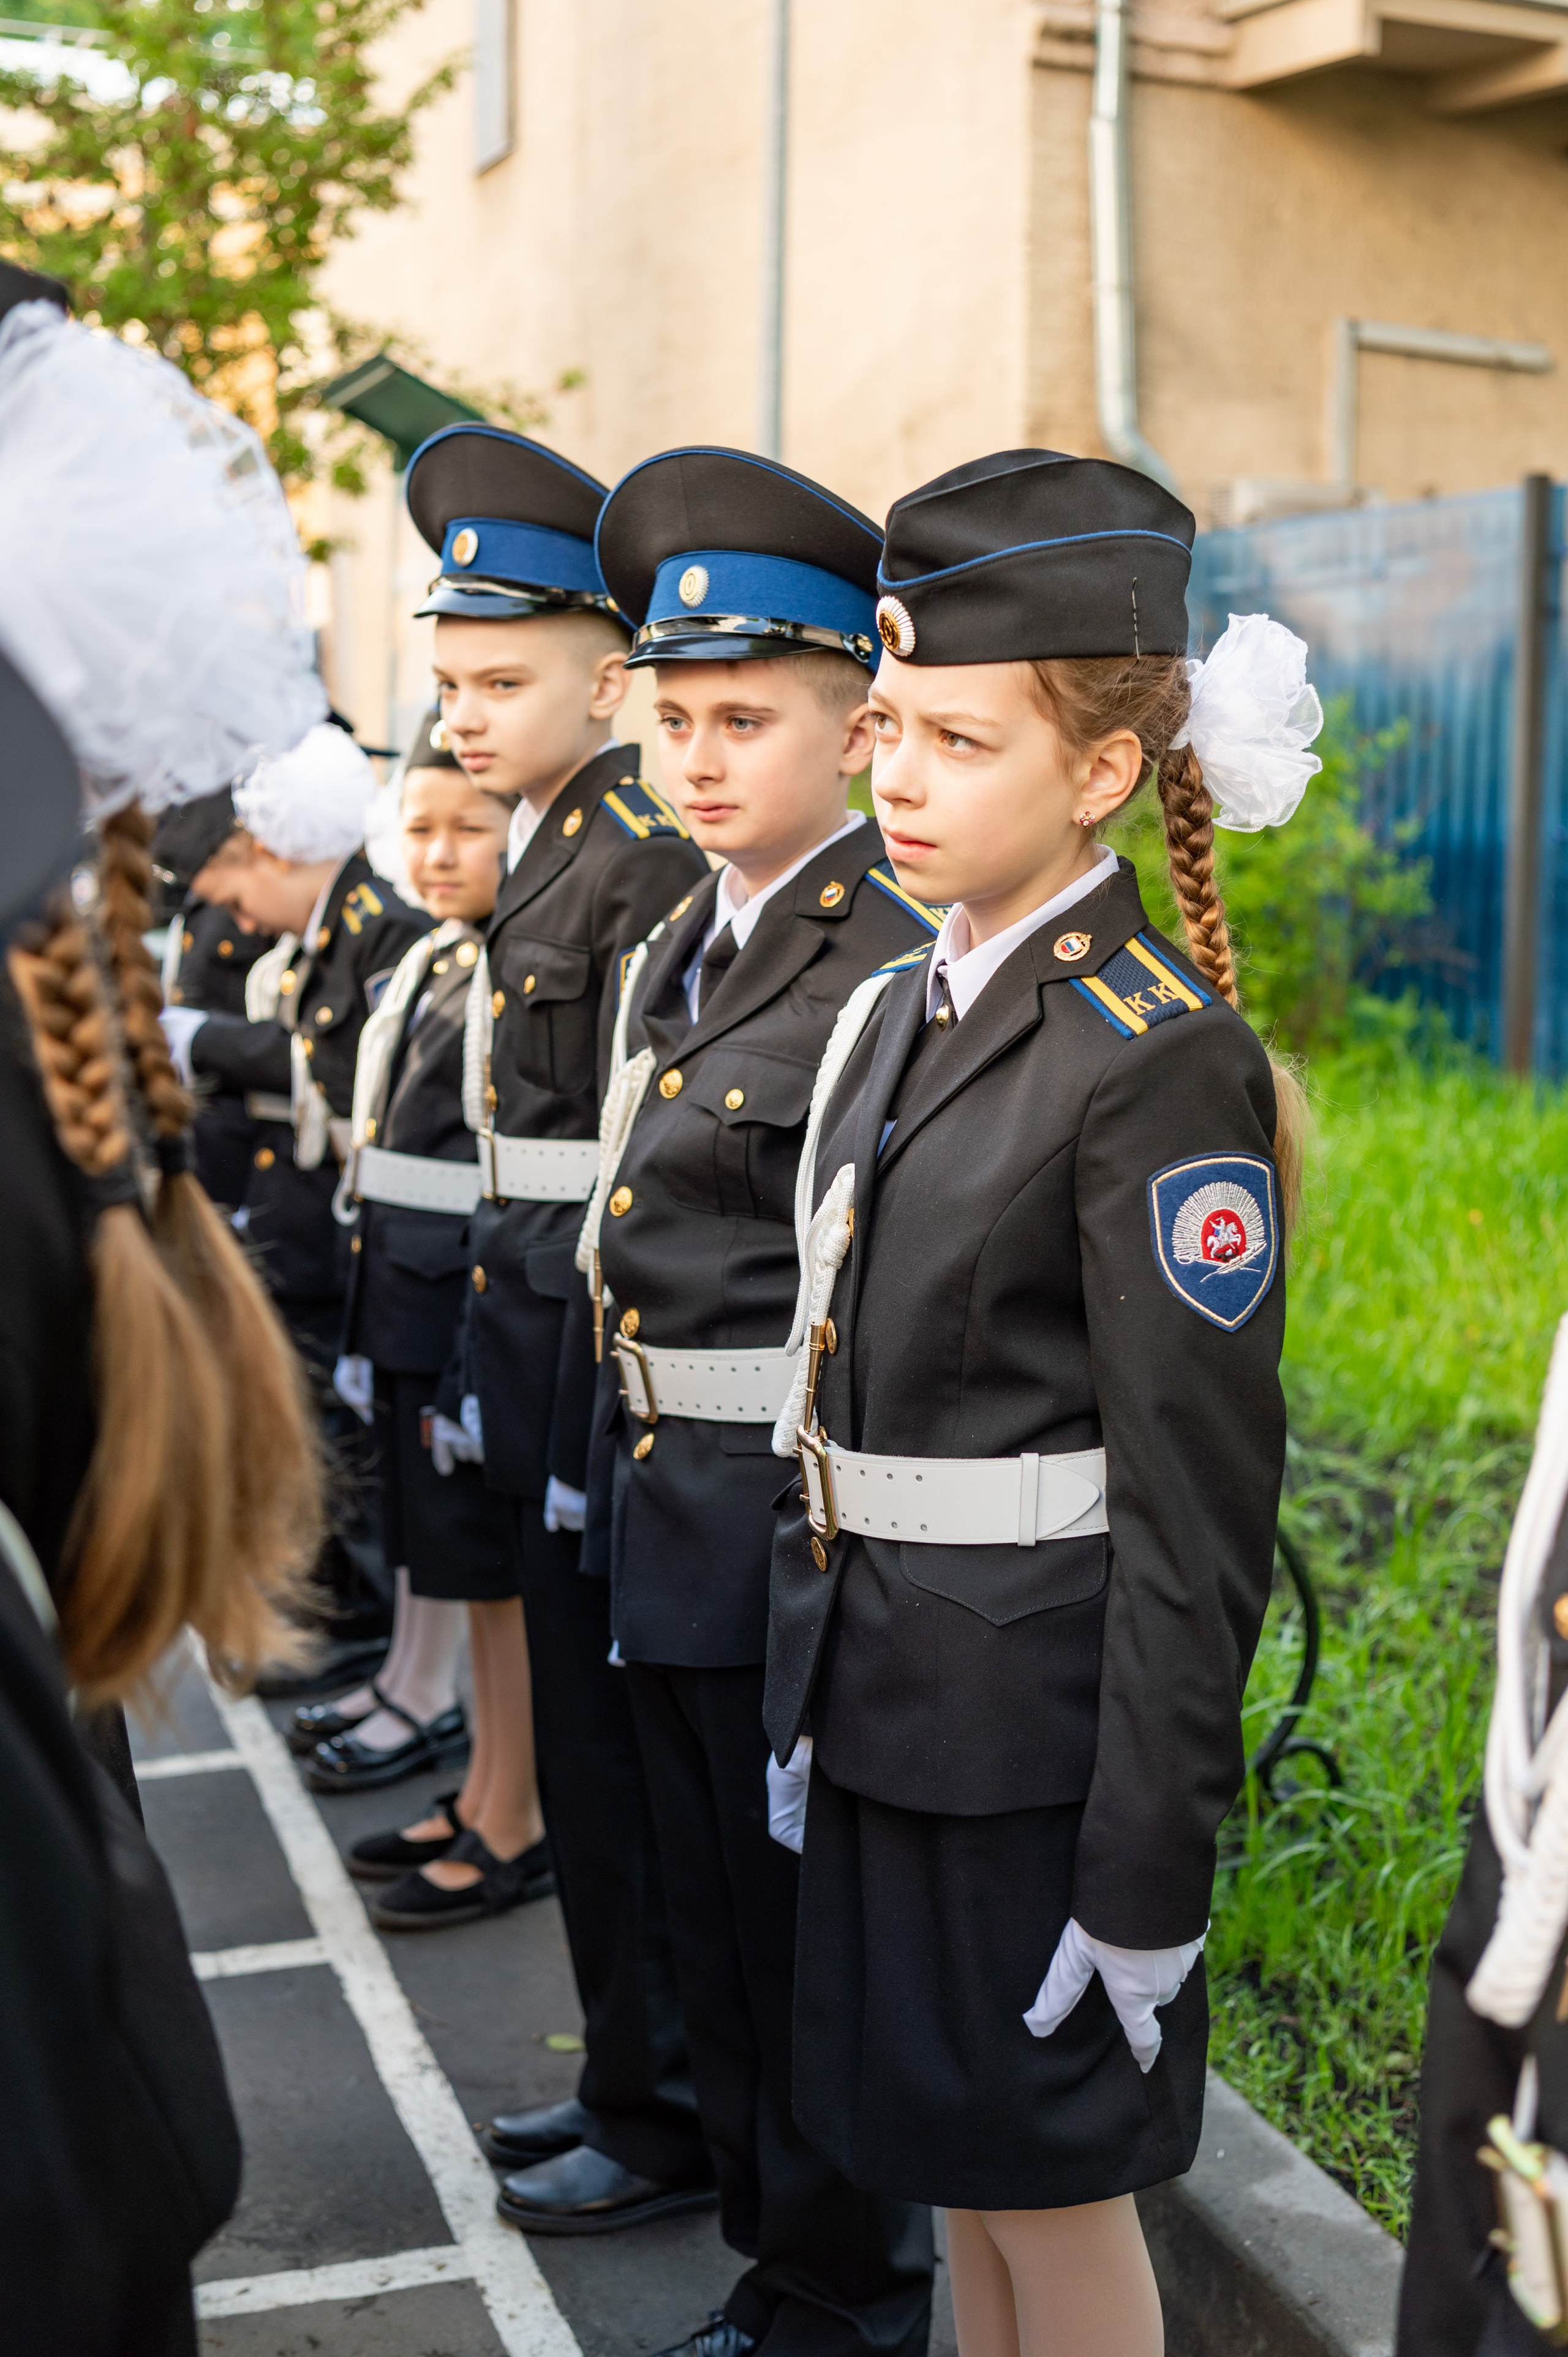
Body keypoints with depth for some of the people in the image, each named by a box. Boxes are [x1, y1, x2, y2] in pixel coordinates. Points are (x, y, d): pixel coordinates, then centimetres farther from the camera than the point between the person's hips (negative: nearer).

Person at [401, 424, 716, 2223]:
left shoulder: (648, 861, -16)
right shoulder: (553, 852, 13)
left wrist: (598, 1429, -20)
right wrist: (489, 1375, 17)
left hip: (612, 1341, -9)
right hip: (542, 1344, 9)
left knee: (612, 1743, 1)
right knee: (590, 1724, 17)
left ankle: (669, 2120, 18)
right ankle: (635, 2074, 31)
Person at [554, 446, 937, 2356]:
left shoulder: (895, 975, -16)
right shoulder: (681, 952, 10)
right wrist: (613, 1478, 15)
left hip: (802, 1533, -8)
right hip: (664, 1530, 8)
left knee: (814, 1935, 8)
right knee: (713, 1929, 20)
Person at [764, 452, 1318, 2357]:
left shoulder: (1162, 1057, -17)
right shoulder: (895, 1011, 8)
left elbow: (1200, 1507, -18)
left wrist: (1148, 1875, -16)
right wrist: (811, 1697, 15)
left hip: (1040, 1720, -7)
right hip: (886, 1696, 7)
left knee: (1053, 2186, 9)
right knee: (955, 2162, 20)